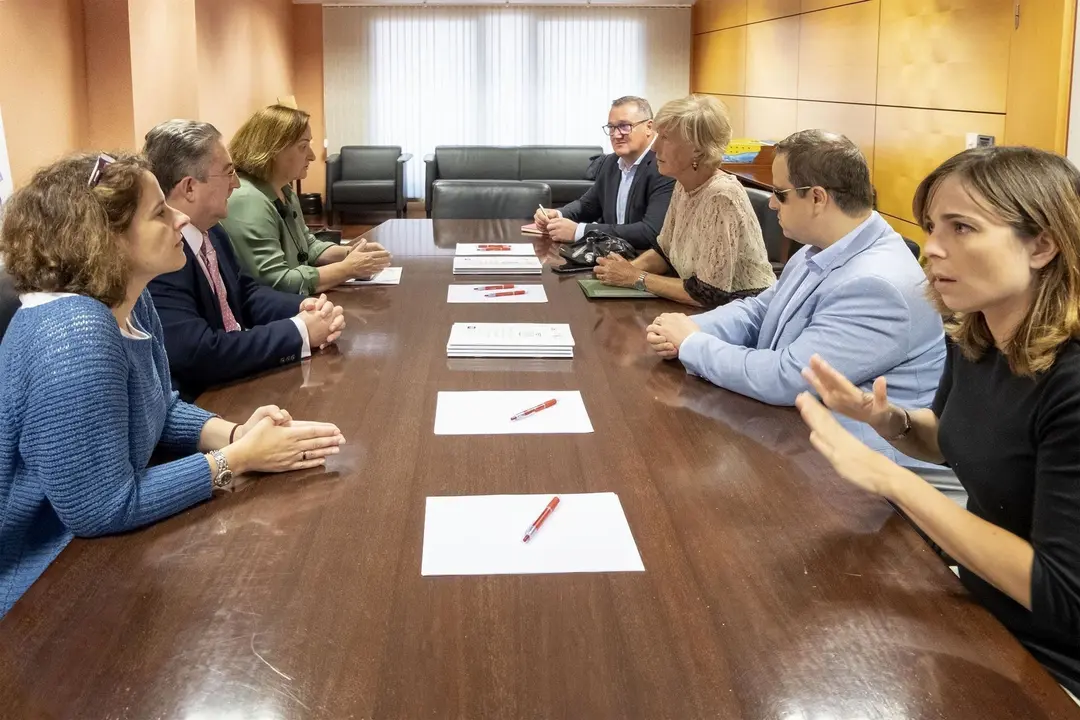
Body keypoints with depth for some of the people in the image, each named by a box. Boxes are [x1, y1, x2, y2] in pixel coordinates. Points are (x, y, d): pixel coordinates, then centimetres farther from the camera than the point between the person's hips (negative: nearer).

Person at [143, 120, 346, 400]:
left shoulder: (210, 232, 3)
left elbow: (244, 293, 14)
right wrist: (300, 332, -21)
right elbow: (200, 355, -30)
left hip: (234, 384, 8)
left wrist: (305, 308, -7)